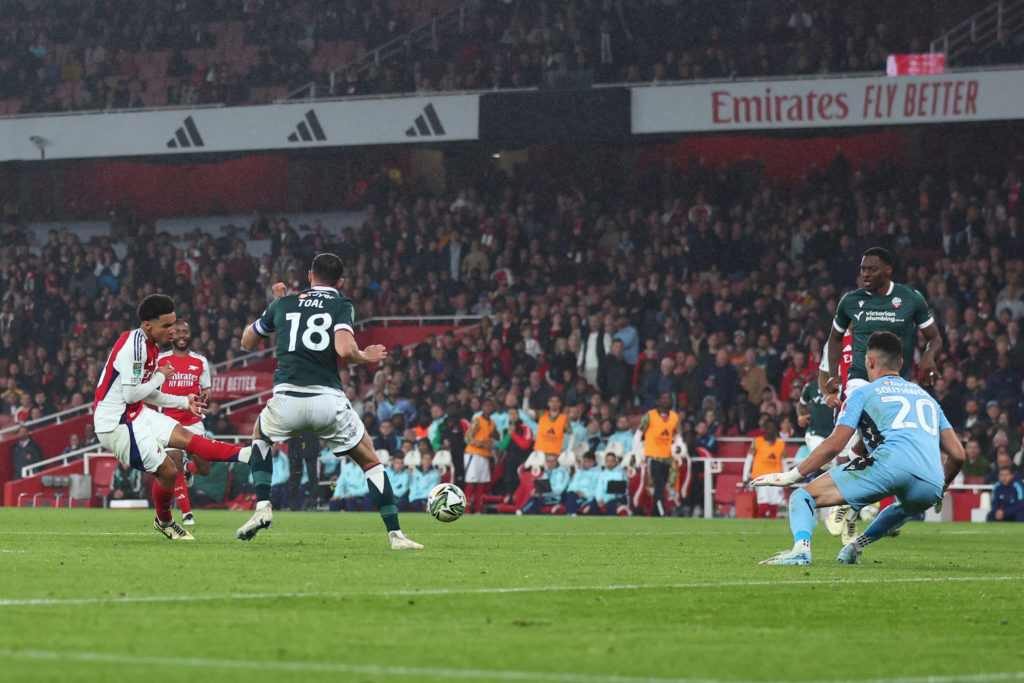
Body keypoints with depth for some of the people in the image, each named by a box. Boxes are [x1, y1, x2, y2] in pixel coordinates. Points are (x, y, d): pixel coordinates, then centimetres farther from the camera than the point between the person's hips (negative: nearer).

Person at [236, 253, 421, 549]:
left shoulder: (284, 303, 16)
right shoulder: (341, 305, 6)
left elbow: (247, 342, 29)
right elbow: (344, 349, -12)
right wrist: (365, 357, 9)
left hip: (286, 400, 2)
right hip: (328, 400, -2)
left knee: (260, 435, 35)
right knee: (371, 462, 16)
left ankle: (262, 508, 17)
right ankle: (395, 534, 6)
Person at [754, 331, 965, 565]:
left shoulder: (863, 394, 19)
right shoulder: (926, 397, 34)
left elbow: (834, 445, 9)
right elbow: (957, 454, 28)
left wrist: (791, 476, 15)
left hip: (889, 465, -5)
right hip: (930, 489, 5)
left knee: (803, 497, 3)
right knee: (907, 507, 42)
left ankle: (801, 548, -27)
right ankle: (858, 545, 20)